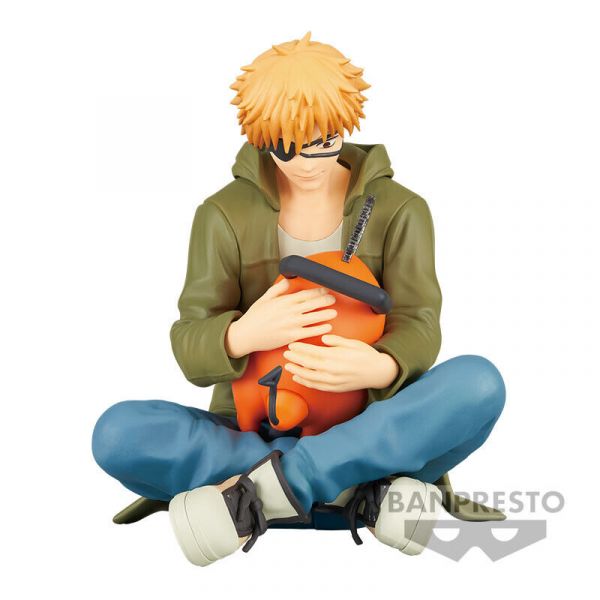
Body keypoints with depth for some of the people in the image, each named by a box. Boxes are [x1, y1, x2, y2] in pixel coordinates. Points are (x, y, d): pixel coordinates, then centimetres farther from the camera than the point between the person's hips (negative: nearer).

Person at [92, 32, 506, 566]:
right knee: (117, 434, -26)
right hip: (251, 430, 1)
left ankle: (255, 496, -31)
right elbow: (190, 352, -3)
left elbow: (418, 324, -8)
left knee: (479, 382, -29)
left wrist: (382, 367, -33)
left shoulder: (399, 211, 3)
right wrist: (241, 336, -28)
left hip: (368, 432, 0)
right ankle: (363, 491, -28)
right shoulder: (225, 215, 2)